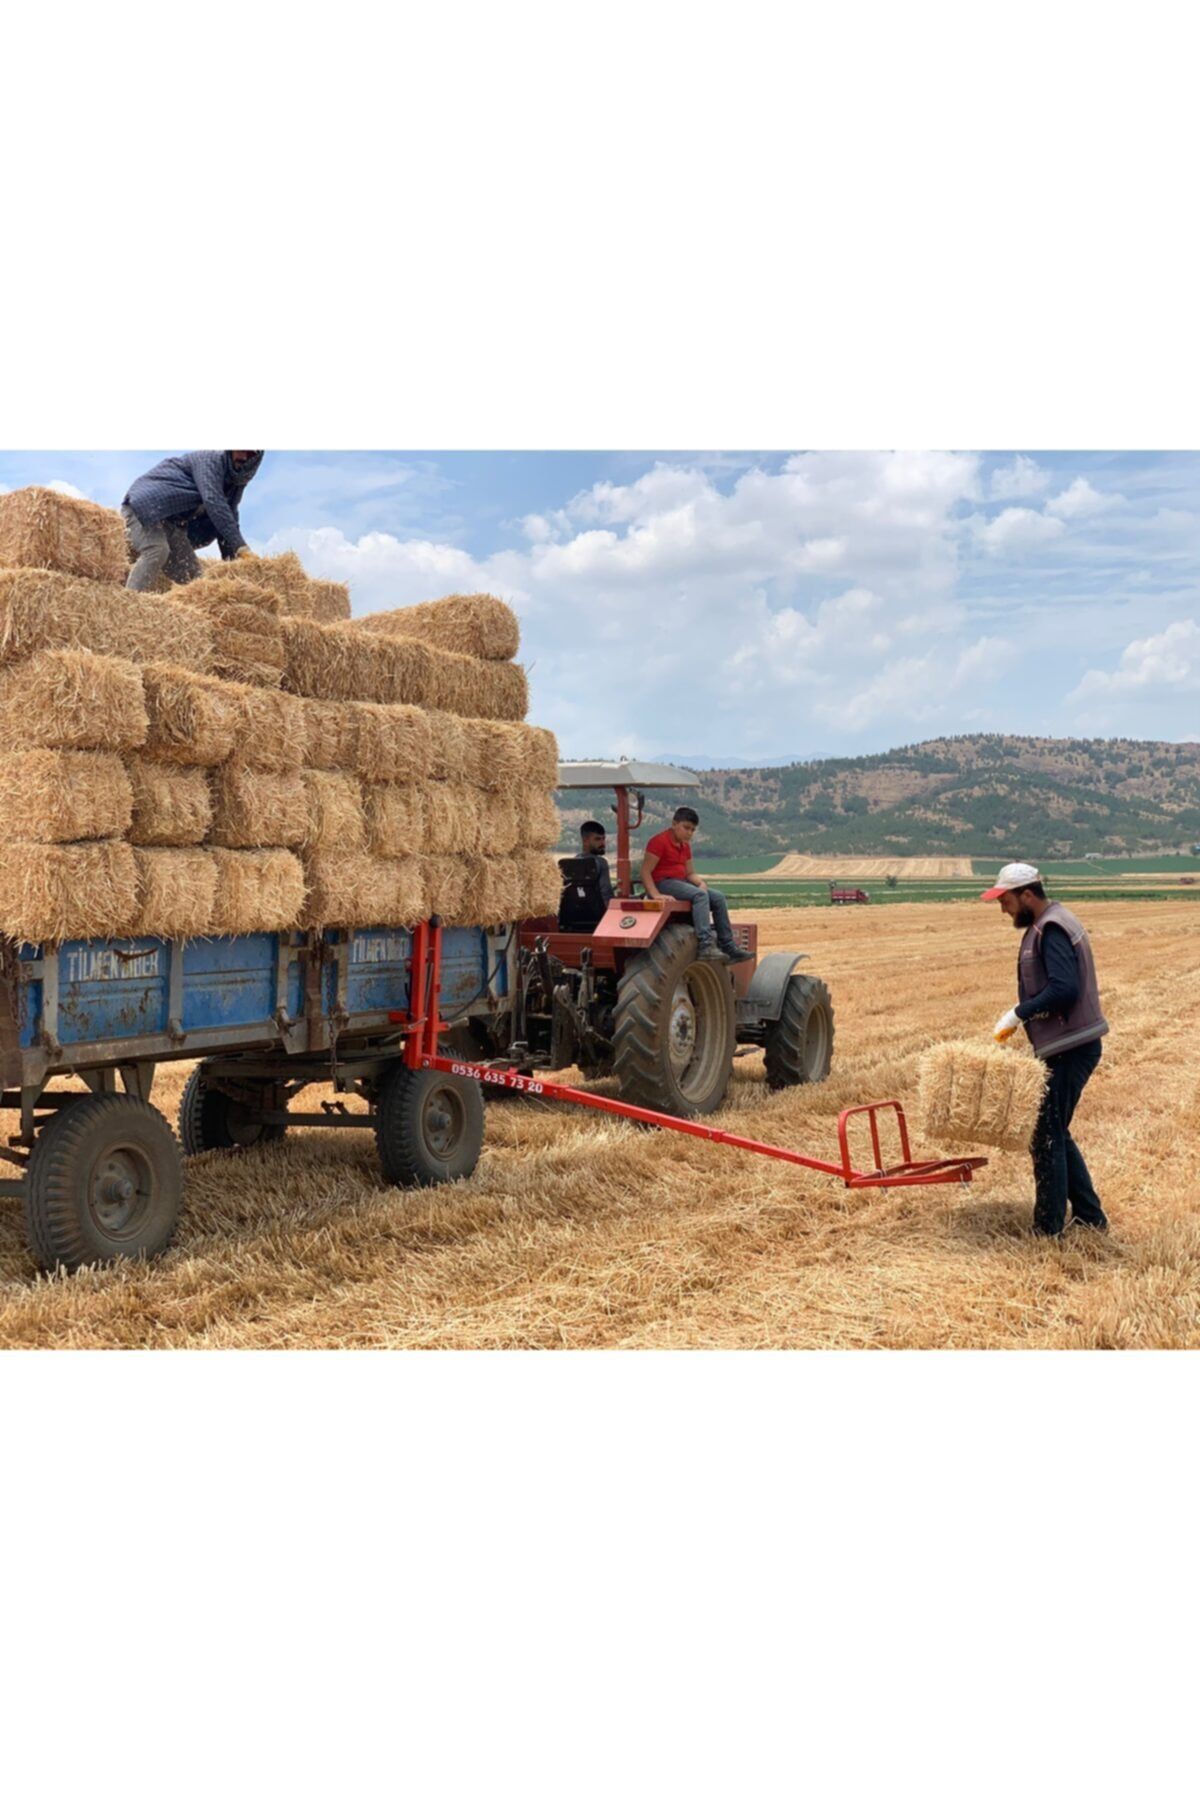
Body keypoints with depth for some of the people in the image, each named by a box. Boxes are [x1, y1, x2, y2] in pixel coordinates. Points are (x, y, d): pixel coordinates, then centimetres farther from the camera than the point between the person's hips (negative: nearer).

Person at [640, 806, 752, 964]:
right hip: (663, 883, -9)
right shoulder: (659, 842, -10)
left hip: (681, 882, 9)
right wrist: (656, 895, -28)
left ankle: (728, 948, -2)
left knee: (718, 898, -1)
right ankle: (706, 947, -40)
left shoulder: (685, 846, 17)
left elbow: (690, 873, 17)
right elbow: (645, 871, -16)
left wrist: (701, 883, -6)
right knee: (700, 895, -30)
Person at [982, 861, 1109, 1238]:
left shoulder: (1051, 930, -16)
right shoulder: (1047, 925, 15)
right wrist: (1023, 1016, 12)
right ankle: (1090, 1218, 26)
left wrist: (1018, 1014, -20)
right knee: (1055, 1134, 18)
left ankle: (1048, 1232, 6)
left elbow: (1064, 989, -27)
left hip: (1069, 1049, -11)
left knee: (1047, 1138, -3)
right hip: (1067, 1047, 11)